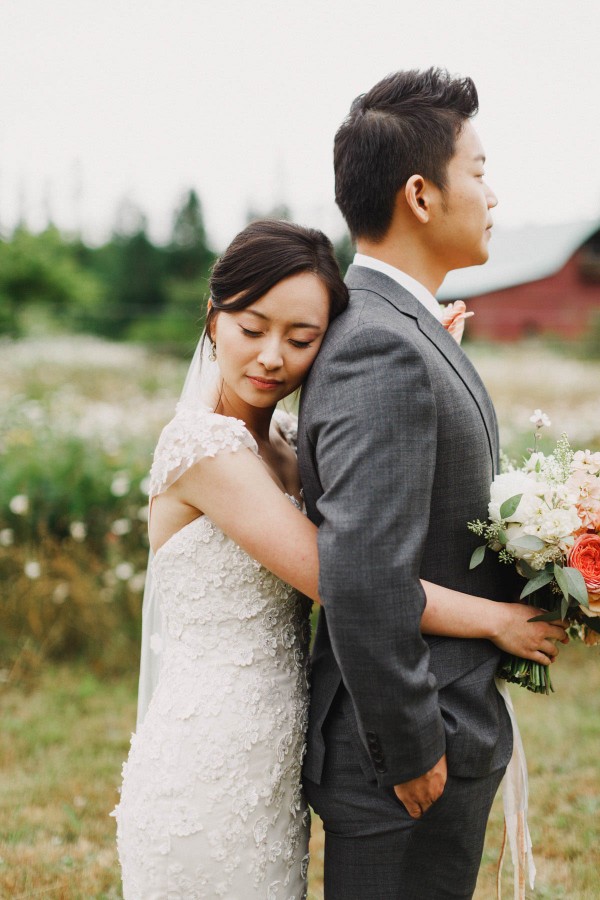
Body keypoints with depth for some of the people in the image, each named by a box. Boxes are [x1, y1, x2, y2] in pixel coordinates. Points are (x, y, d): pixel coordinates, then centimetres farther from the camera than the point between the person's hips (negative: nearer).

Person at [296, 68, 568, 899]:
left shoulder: (395, 328, 9)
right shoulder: (382, 349, -24)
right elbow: (364, 582, -29)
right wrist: (412, 753, -20)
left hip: (441, 720, 10)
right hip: (408, 757, -10)